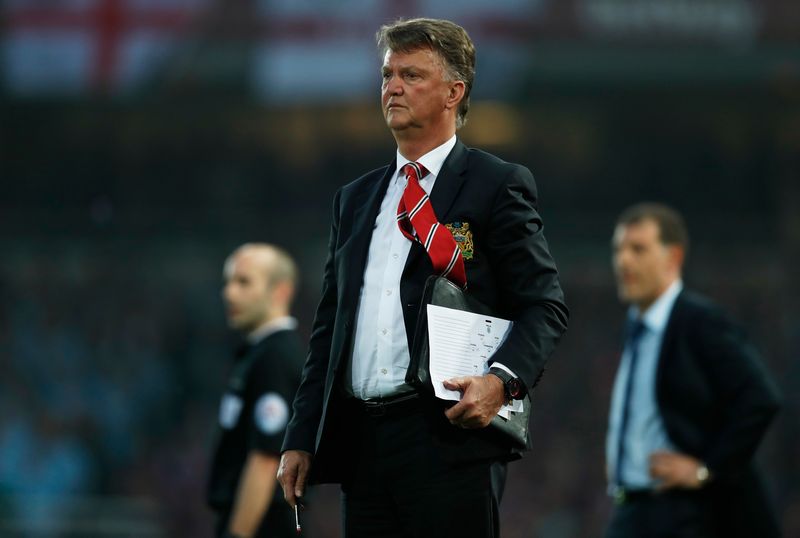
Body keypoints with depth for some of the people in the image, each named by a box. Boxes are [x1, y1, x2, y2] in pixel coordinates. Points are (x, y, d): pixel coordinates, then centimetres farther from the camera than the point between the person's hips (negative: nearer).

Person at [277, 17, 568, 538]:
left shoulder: (498, 185, 2)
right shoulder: (355, 199, 20)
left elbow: (546, 305, -4)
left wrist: (502, 380, -22)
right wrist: (302, 439, 12)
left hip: (450, 439, -6)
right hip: (361, 442, 6)